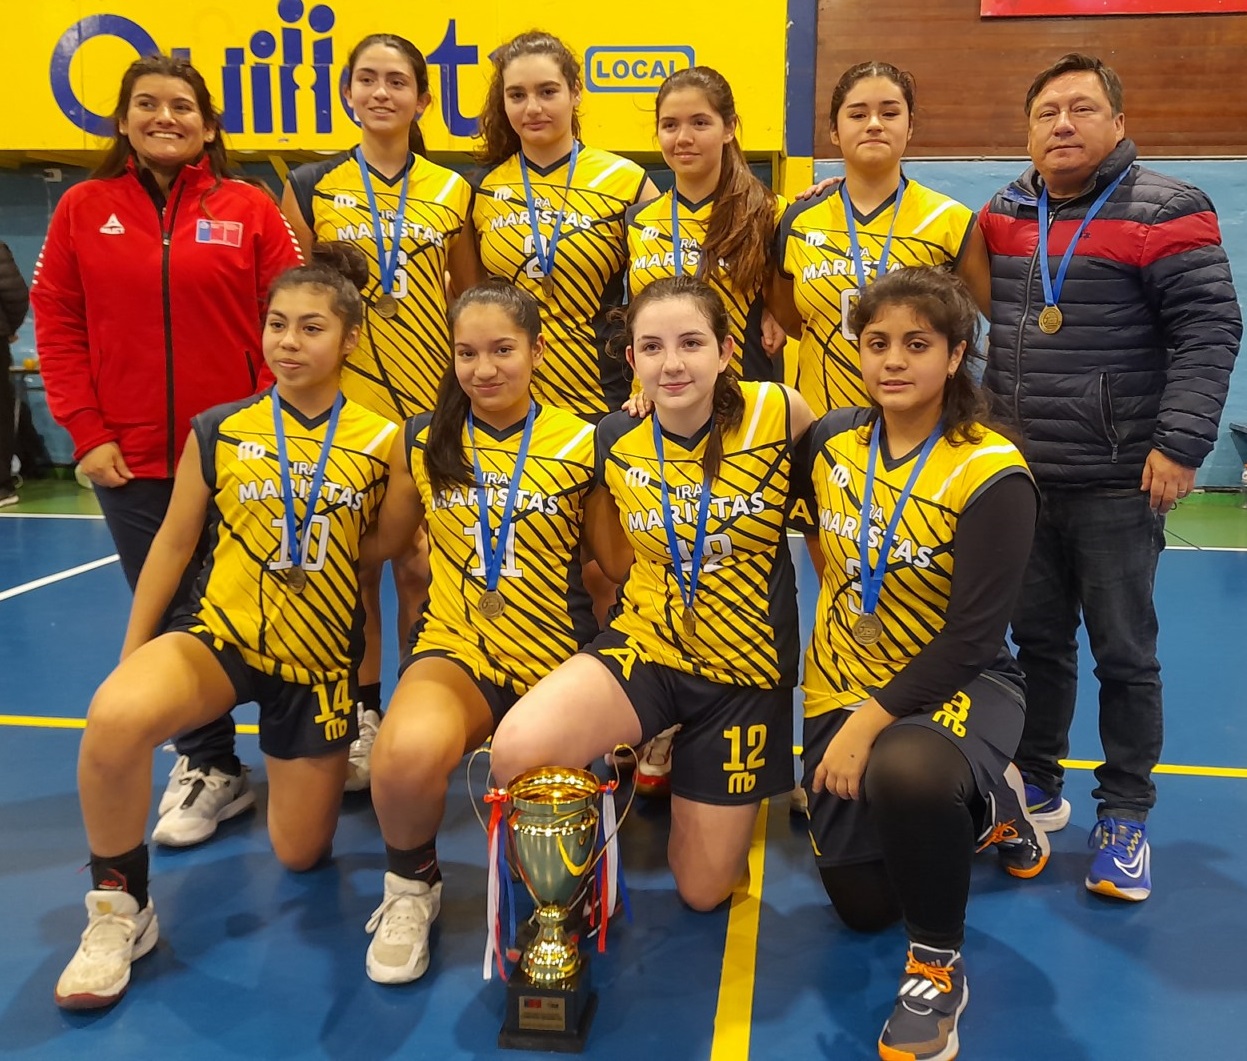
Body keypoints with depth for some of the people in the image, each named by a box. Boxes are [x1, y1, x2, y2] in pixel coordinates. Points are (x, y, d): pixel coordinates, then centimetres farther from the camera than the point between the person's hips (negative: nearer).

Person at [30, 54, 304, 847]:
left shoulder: (249, 208, 1)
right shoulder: (84, 208, 5)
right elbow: (57, 325, 5)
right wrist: (86, 432, -3)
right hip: (130, 458, 2)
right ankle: (210, 766, 21)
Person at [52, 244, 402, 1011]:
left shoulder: (382, 442, -6)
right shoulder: (217, 432, -4)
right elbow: (175, 542, 5)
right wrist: (132, 650, 7)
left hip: (320, 657, 0)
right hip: (221, 632, 0)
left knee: (301, 854, 9)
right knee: (114, 718, -33)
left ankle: (332, 759, 45)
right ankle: (120, 907, -7)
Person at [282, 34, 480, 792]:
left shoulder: (454, 193, 6)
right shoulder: (311, 188, 4)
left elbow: (470, 303, 10)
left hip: (429, 409, 0)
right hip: (340, 409, 0)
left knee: (420, 568, 4)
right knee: (353, 568, 7)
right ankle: (363, 719, 21)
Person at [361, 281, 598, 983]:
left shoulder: (580, 443, -1)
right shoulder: (426, 440, 4)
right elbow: (386, 542, 17)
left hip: (556, 658, 1)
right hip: (458, 650, 0)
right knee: (408, 751, -33)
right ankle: (412, 886, -2)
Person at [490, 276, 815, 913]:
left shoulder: (777, 413, -14)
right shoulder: (615, 443, -7)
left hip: (746, 672, 0)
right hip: (644, 650, 1)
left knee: (703, 891, 11)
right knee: (518, 750, -31)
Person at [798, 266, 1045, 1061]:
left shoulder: (992, 474, -19)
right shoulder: (832, 439, -4)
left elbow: (972, 635, -21)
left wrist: (870, 723, -24)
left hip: (960, 684, -5)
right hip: (844, 686, 5)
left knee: (906, 771, -41)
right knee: (861, 908, 12)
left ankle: (939, 966, -13)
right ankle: (979, 807, 38)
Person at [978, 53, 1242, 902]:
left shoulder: (1164, 213, -7)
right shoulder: (1002, 216, 8)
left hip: (1120, 486, -5)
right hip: (1020, 479, 5)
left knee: (1125, 656, 4)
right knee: (1035, 640, 14)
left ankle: (1125, 818, 18)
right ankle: (1037, 789, 30)